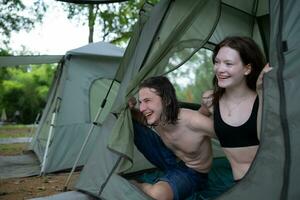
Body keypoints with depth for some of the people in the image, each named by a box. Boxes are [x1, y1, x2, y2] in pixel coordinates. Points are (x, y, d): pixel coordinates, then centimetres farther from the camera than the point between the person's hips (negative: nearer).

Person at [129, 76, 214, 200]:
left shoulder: (194, 122, -36)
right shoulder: (155, 119, -16)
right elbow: (142, 118, 8)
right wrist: (131, 110, -14)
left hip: (192, 173, -5)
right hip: (171, 160, 5)